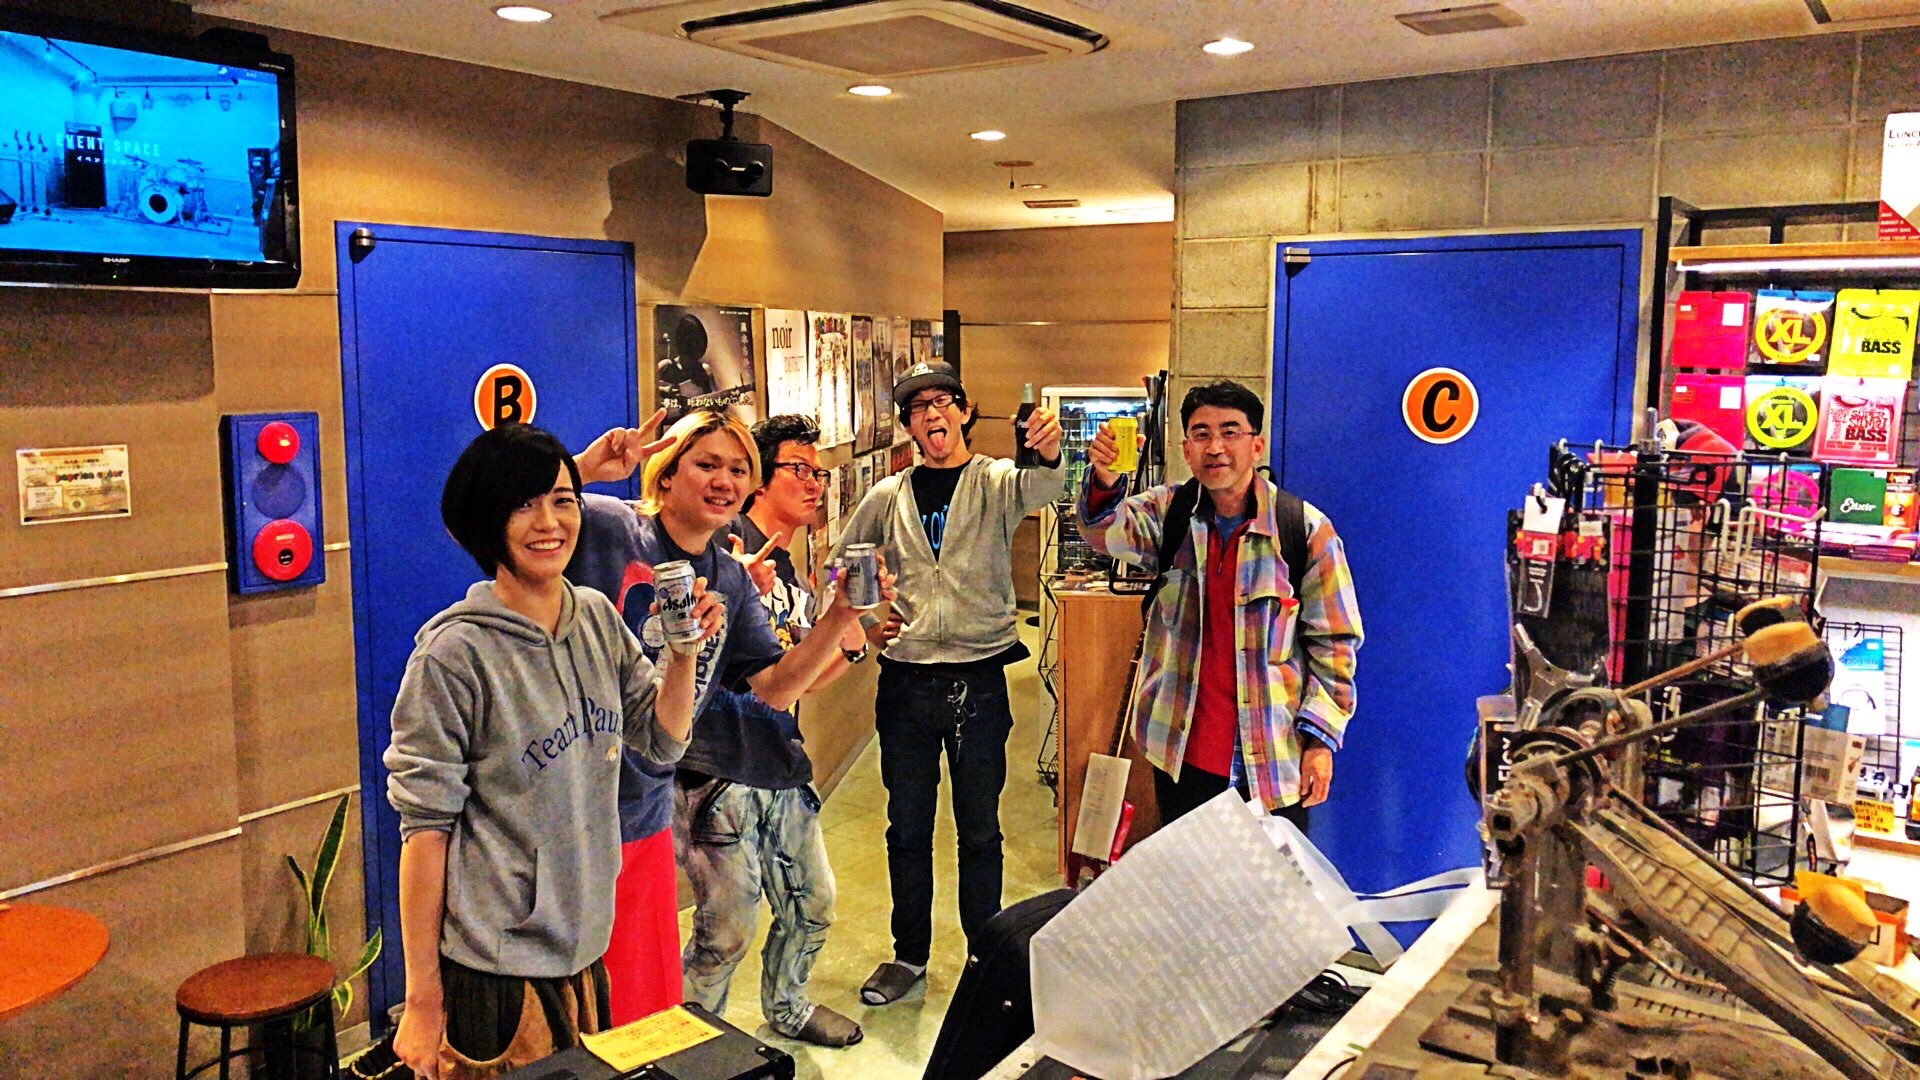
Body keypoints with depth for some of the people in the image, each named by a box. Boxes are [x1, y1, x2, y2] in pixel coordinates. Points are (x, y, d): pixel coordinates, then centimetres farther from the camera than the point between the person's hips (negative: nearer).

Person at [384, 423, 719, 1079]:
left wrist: (683, 650, -7)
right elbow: (426, 826, -13)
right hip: (495, 969, -6)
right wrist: (422, 1001, -11)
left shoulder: (598, 619, 3)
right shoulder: (456, 652, -16)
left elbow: (663, 742, 10)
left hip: (586, 950, 6)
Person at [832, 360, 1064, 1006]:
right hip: (906, 681, 3)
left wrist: (1049, 454, -48)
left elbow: (1041, 488, -26)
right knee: (907, 828, 13)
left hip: (979, 680, -2)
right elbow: (840, 566, 19)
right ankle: (909, 955, 29)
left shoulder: (996, 482, -2)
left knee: (979, 830, 10)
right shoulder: (886, 498, 6)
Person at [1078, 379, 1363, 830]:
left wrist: (1320, 737, -7)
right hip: (1180, 750, 3)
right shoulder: (1168, 512, 1)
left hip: (1272, 760, -2)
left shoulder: (1307, 529, -7)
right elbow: (1107, 532, -18)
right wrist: (1105, 484, -40)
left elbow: (1333, 643, -3)